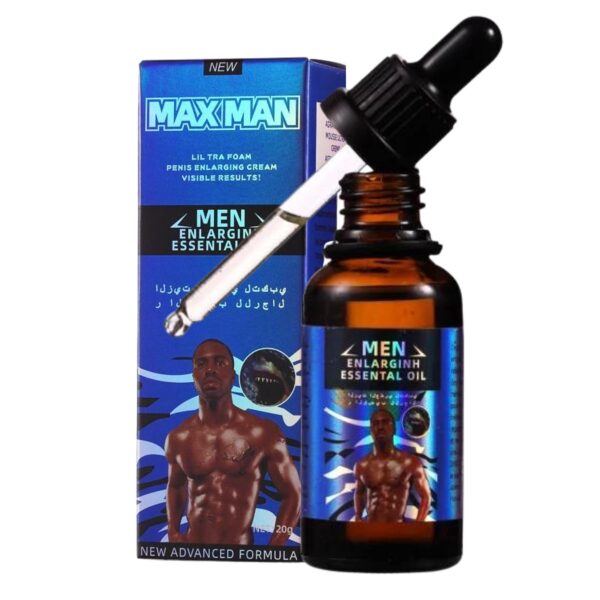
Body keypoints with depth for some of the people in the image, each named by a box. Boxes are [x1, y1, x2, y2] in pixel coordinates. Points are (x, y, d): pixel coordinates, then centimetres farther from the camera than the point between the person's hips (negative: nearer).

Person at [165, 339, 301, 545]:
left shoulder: (263, 433, -8)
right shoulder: (177, 439, 2)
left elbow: (292, 495, -3)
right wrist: (172, 531, 6)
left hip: (239, 549, -3)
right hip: (191, 546, 3)